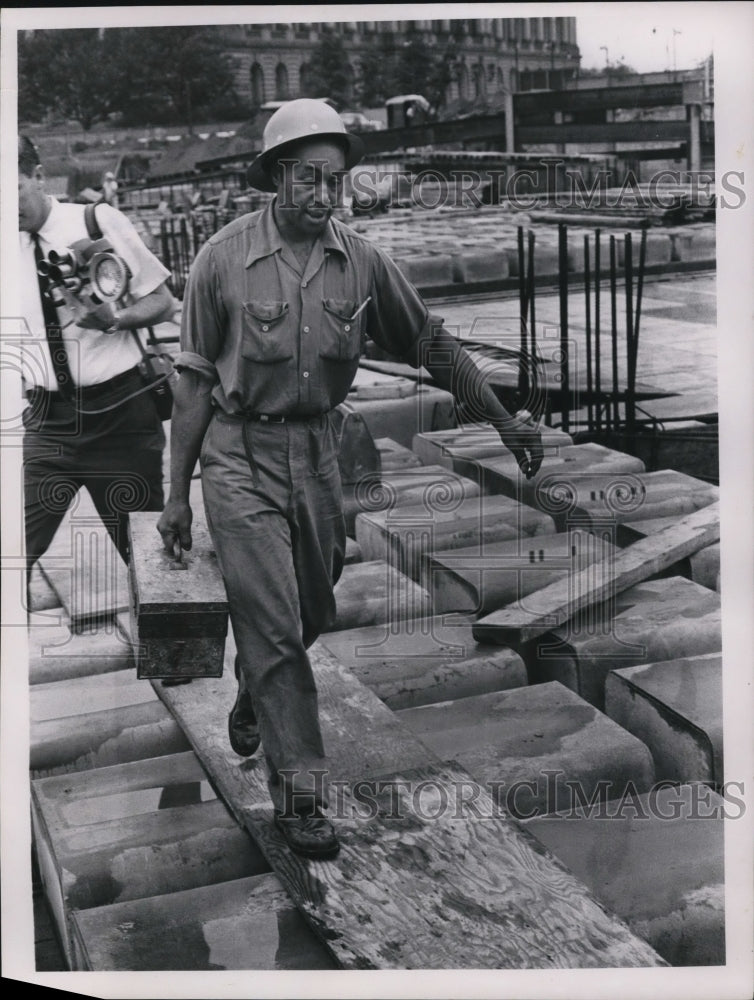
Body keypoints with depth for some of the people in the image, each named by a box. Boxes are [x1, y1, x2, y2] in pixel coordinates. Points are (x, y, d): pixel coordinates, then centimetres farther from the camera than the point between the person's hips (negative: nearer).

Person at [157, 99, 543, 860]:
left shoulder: (361, 262, -2)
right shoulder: (223, 258, -10)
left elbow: (433, 347, 6)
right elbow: (195, 380, -5)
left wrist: (506, 422, 2)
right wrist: (177, 495, -4)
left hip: (317, 450, 4)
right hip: (239, 455, -4)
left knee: (311, 616, 16)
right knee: (273, 624, -5)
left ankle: (252, 699, 48)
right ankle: (298, 790, 5)